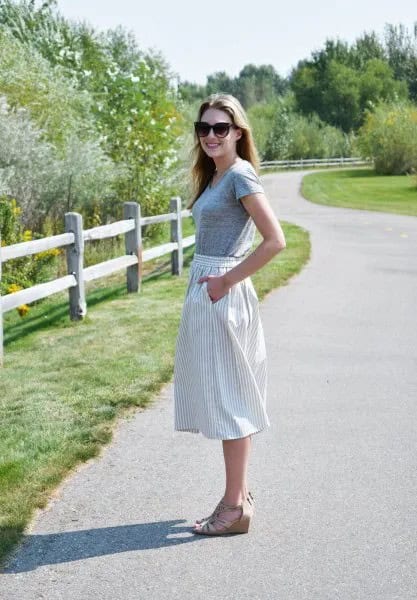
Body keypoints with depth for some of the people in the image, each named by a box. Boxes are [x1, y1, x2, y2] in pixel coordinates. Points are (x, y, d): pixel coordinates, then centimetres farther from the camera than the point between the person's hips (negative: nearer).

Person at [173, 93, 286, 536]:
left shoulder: (240, 175, -13)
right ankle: (238, 495, 25)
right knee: (222, 398, 14)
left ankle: (235, 507, 7)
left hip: (221, 295, -10)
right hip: (205, 292, 10)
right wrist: (209, 283, 8)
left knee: (227, 398, -3)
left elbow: (275, 240, -21)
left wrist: (226, 281, -17)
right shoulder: (215, 176, 15)